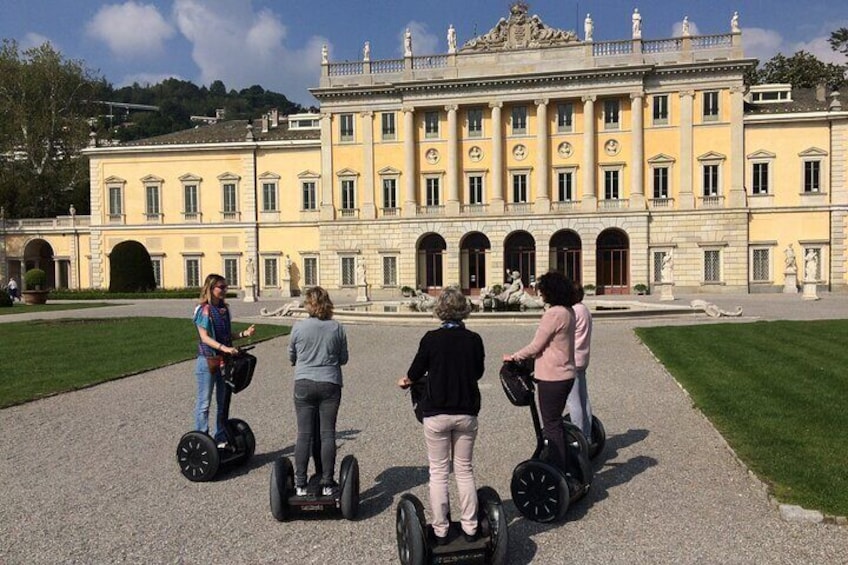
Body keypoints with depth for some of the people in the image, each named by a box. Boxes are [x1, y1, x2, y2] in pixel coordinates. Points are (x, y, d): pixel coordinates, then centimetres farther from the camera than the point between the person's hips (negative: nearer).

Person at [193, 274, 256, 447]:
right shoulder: (203, 309, -11)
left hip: (225, 360, 7)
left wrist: (244, 334, -2)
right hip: (208, 360, -7)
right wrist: (223, 348, -29)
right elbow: (205, 337, -17)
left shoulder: (224, 308, 9)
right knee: (204, 403, 1)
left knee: (224, 401, 13)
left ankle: (221, 439, 24)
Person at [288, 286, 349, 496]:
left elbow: (291, 357, 8)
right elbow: (343, 359, 6)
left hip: (304, 384, 0)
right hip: (330, 384, 0)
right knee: (328, 434, 5)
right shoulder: (337, 328, -3)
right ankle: (328, 484, 10)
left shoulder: (299, 327, -5)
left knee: (304, 434, 5)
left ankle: (300, 484, 9)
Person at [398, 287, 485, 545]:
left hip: (436, 413, -2)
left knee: (438, 471, 9)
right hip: (466, 413, 2)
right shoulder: (474, 339, -4)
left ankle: (440, 531, 13)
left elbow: (415, 372, -1)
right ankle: (470, 528, 18)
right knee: (465, 470, 14)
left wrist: (406, 380, 21)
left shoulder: (431, 338, -11)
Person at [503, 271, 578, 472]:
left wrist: (513, 357, -3)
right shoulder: (568, 311, 9)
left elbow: (535, 346, -17)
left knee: (552, 425, 0)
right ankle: (562, 466, 30)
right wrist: (524, 357, 21)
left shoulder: (553, 314, -20)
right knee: (556, 421, 20)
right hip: (566, 374, 10)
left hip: (552, 378, -10)